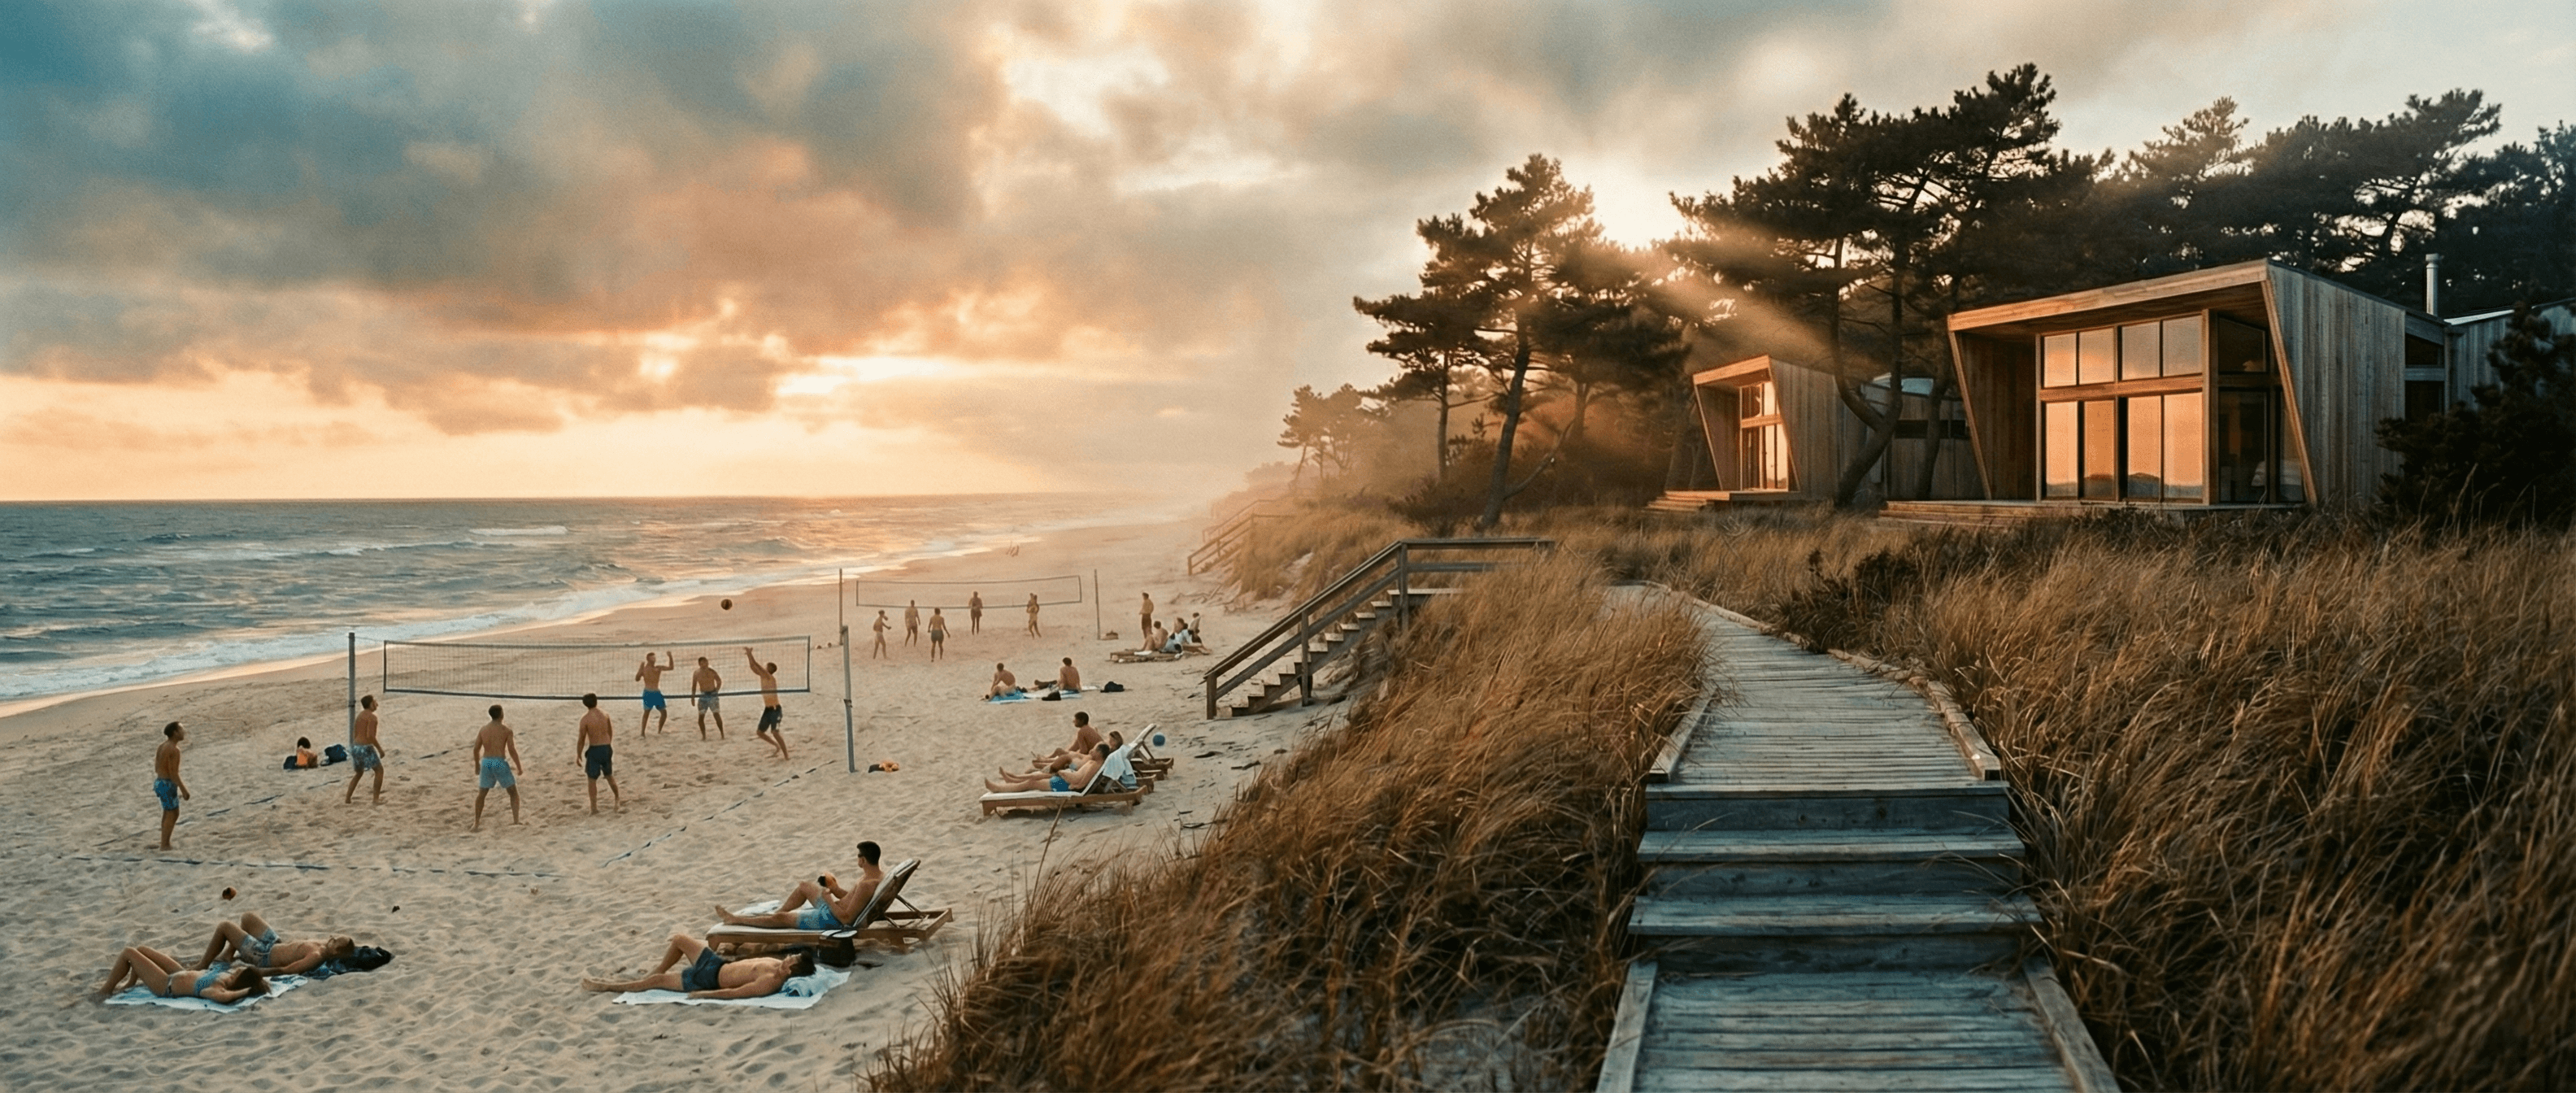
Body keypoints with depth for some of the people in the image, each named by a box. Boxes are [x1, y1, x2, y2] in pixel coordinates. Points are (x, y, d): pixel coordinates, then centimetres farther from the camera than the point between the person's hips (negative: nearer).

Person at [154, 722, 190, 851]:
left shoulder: (162, 746, 10)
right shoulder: (174, 750, -19)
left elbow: (157, 768, 16)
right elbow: (173, 773, -22)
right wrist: (183, 789, -16)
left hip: (159, 781, 10)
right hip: (167, 784, -10)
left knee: (169, 814, 19)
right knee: (171, 814, -1)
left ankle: (166, 843, 24)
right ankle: (164, 845, 2)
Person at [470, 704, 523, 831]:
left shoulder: (483, 729, 8)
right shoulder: (506, 730, -5)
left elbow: (476, 748, 9)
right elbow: (512, 750, -9)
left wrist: (477, 765, 22)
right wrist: (519, 766, -1)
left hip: (486, 762, 4)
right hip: (500, 763, -4)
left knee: (481, 793, 17)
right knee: (513, 792, 10)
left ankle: (476, 824, 17)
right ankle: (516, 821, 2)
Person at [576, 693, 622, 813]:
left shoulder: (585, 719, -14)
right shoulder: (605, 714, 1)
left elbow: (581, 738, -9)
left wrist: (578, 754, 2)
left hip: (594, 750, -5)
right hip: (607, 748, 5)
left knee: (592, 779, 5)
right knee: (609, 775, 25)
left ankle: (594, 808, 5)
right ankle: (617, 798, 39)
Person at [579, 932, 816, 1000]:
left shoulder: (771, 982, -34)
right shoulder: (776, 964, -8)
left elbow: (733, 993, -31)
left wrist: (702, 995, -25)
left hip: (710, 981, -8)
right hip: (718, 963, 8)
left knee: (657, 980, 3)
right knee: (679, 939, 19)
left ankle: (609, 986, 23)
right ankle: (656, 971, 41)